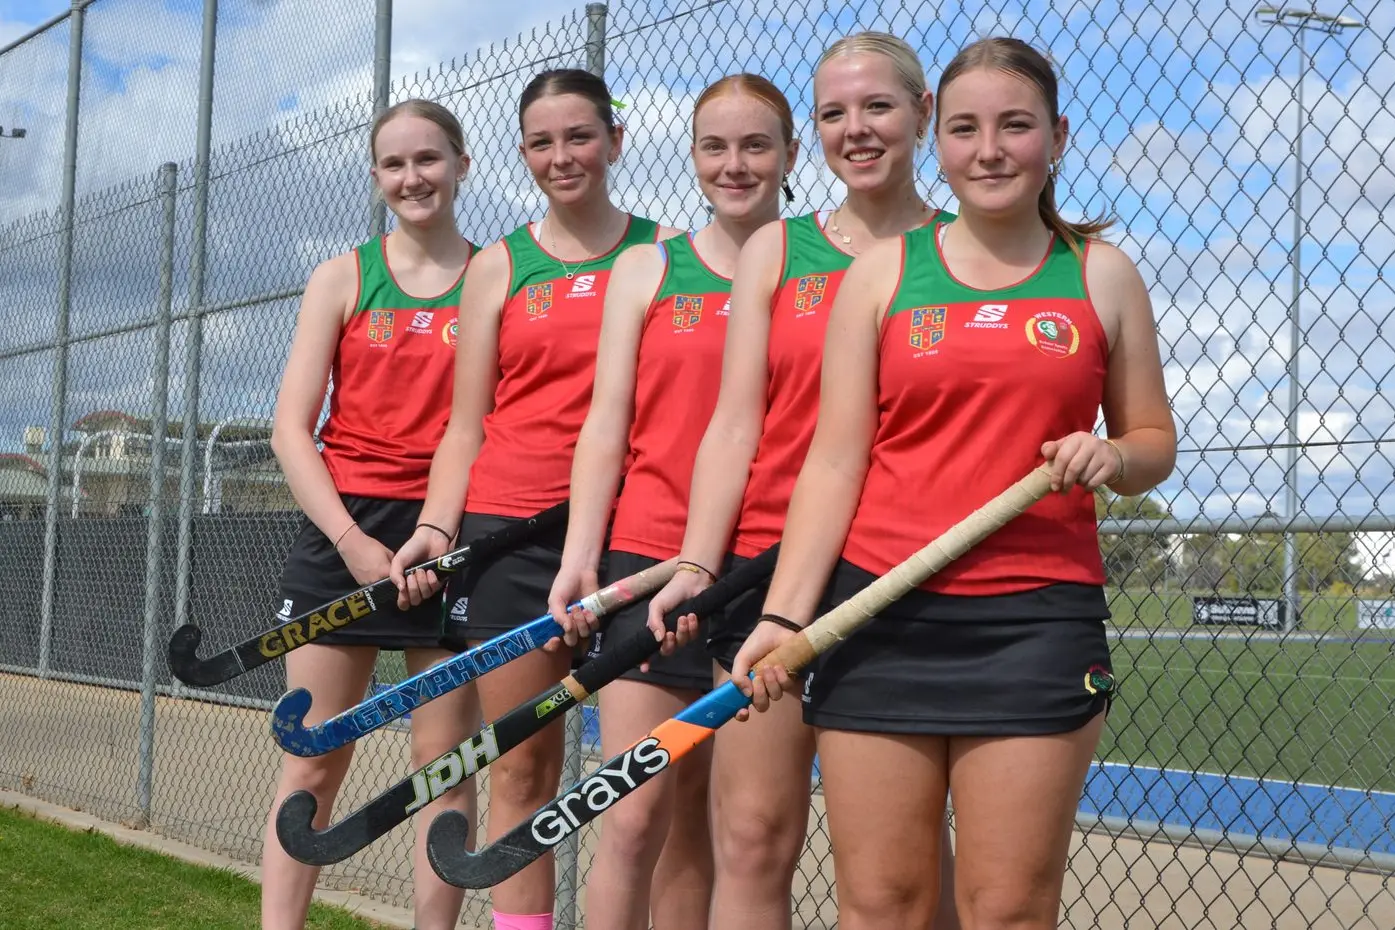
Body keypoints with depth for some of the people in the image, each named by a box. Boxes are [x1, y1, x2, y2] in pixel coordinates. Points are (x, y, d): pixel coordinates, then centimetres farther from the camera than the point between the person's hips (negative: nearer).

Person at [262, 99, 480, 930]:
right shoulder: (343, 279, 8)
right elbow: (292, 428, 3)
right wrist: (351, 540, -9)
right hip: (344, 533, 1)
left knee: (446, 761, 3)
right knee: (313, 763, 2)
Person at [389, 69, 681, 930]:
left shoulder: (663, 251, 7)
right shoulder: (498, 269, 11)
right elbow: (466, 424, 10)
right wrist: (436, 527, -5)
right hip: (509, 529, 2)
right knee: (521, 767, 4)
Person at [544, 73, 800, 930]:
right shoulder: (647, 271, 9)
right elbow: (605, 424, 6)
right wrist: (580, 556, -5)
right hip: (652, 559, 0)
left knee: (711, 818, 5)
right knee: (637, 815, -5)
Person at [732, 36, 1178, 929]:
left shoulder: (1102, 274, 9)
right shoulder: (883, 270, 7)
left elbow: (1155, 440, 15)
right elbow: (834, 459, 3)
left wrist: (1112, 459, -10)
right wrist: (784, 613, -7)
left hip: (1037, 618, 0)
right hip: (882, 613, 0)